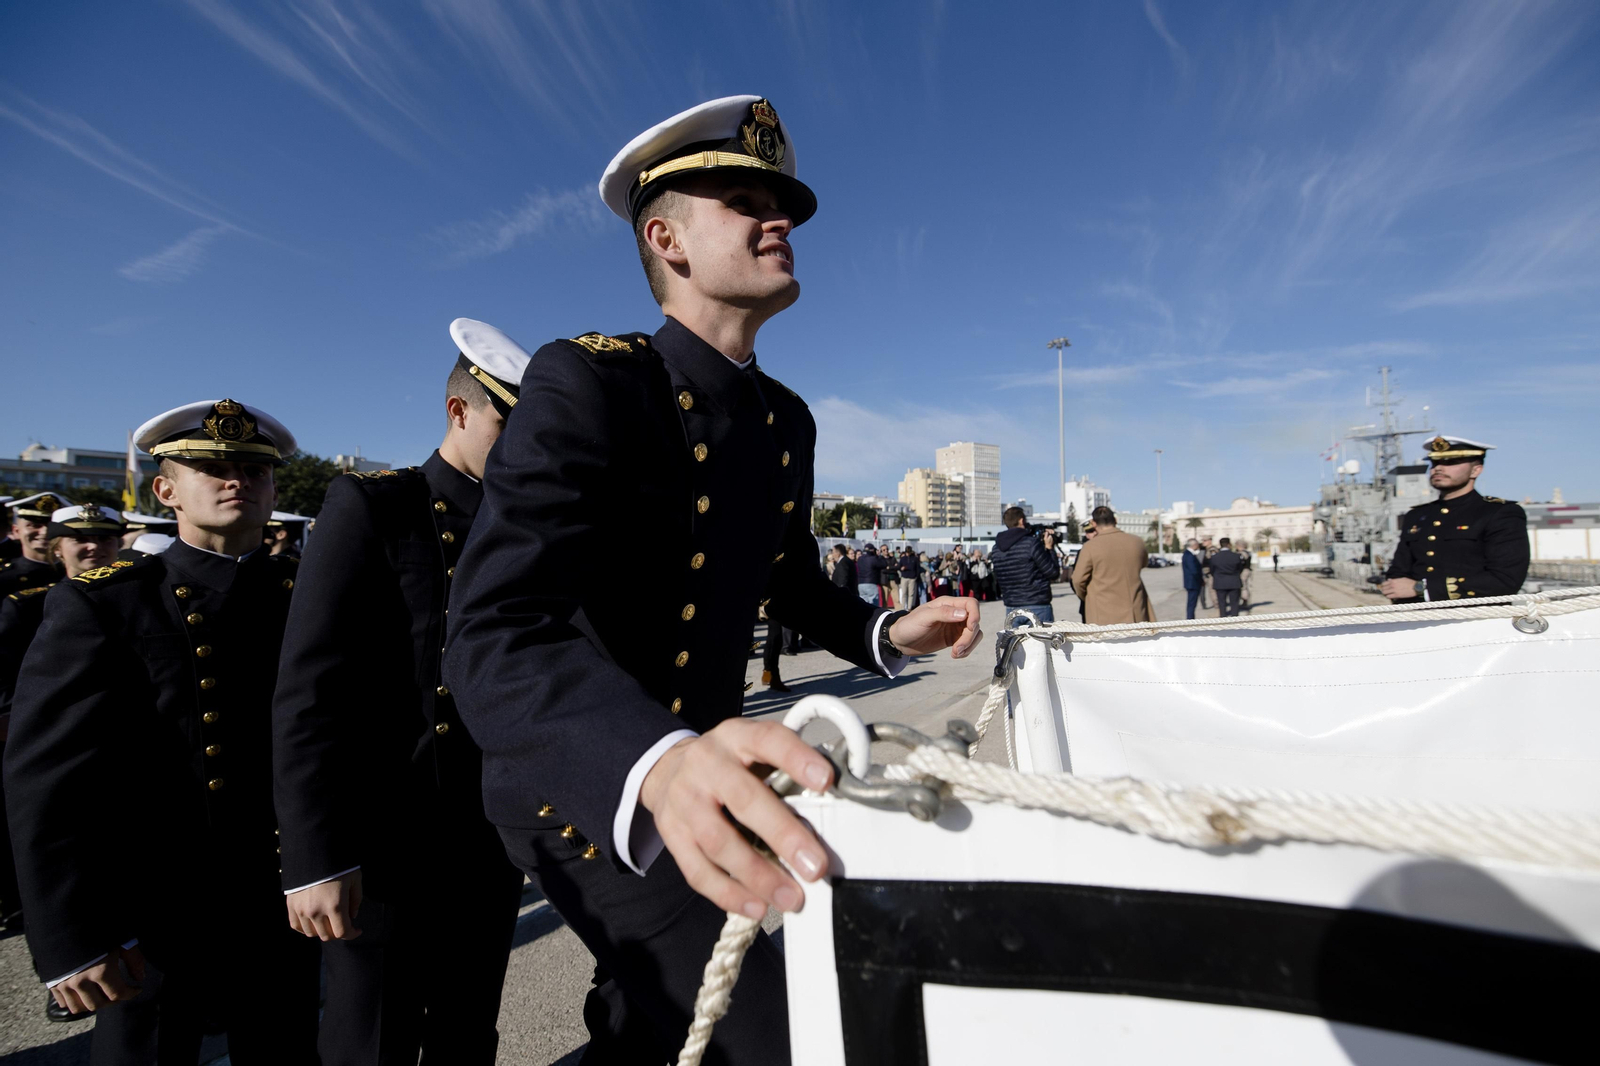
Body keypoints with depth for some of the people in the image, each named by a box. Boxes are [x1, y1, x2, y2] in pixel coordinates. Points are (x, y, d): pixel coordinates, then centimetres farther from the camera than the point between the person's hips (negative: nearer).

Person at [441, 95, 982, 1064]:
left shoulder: (788, 421, 2)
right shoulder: (585, 383, -21)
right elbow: (496, 636, -31)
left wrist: (888, 632, -3)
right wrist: (658, 765, -49)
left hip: (704, 770, 7)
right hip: (591, 792, -7)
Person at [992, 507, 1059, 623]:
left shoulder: (996, 548, 5)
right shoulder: (1031, 543, -13)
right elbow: (1053, 573, -9)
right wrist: (1049, 548, 6)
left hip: (1011, 609, 6)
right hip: (1037, 608, -6)